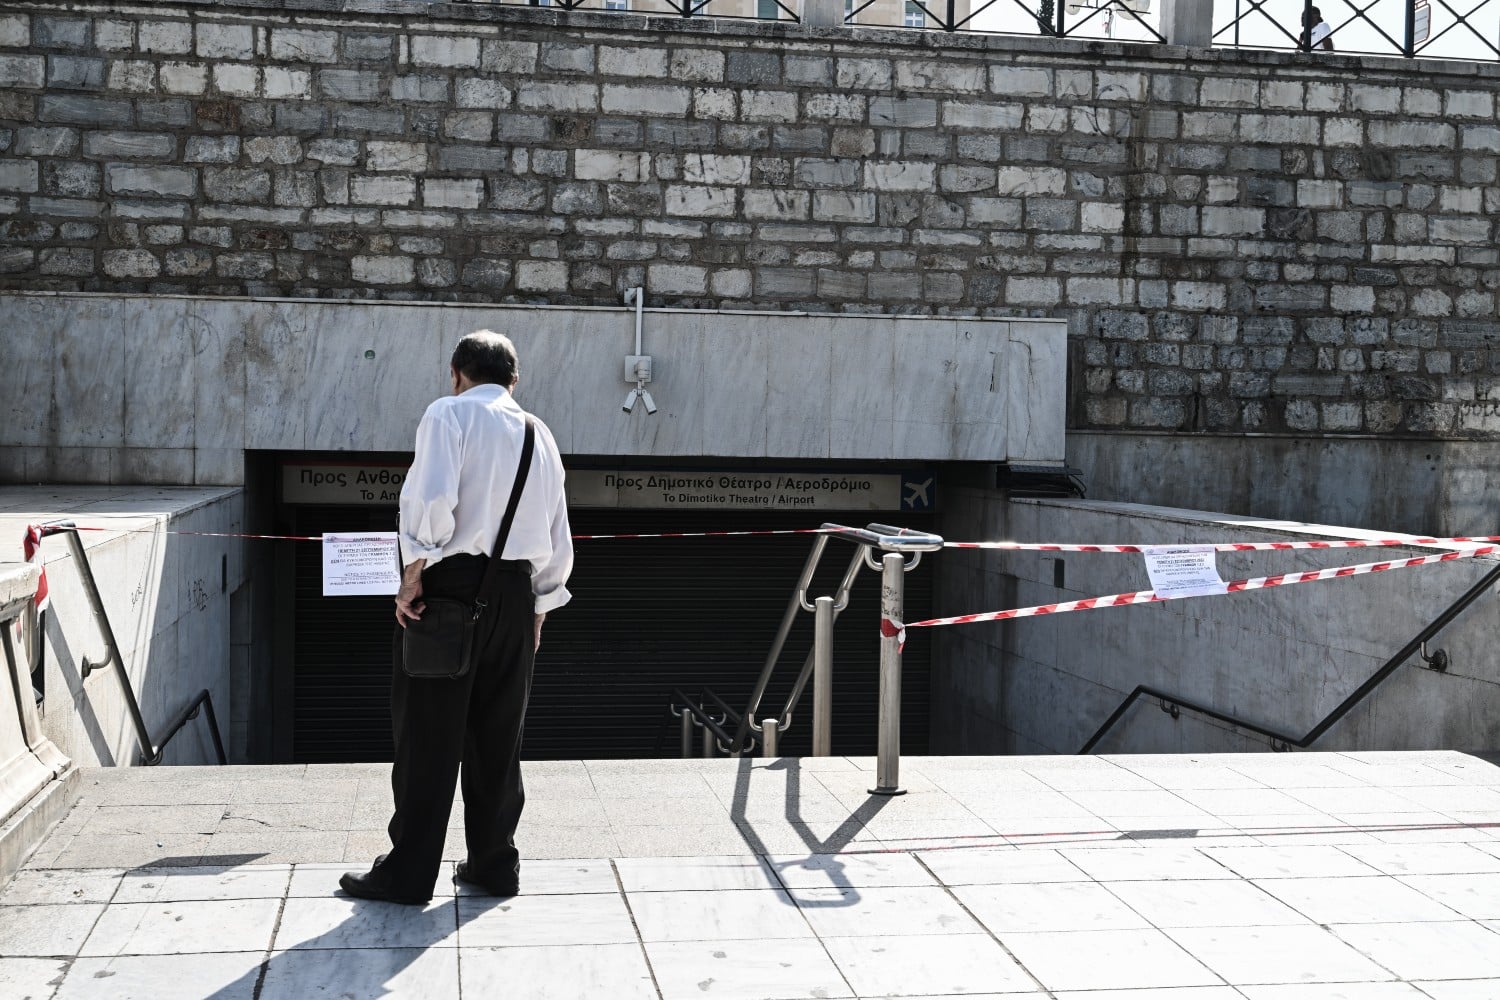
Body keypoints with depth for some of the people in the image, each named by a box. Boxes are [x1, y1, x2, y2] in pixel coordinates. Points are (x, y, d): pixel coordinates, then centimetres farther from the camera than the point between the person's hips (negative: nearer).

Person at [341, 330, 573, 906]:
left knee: (428, 733, 0)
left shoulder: (449, 414, -1)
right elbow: (558, 538, 16)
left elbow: (431, 496, -17)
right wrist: (538, 608, 23)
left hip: (451, 583, -5)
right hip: (516, 591, 6)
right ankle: (494, 863, 19)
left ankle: (408, 873, 5)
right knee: (497, 734, 13)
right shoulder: (540, 435, 17)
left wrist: (413, 575, -12)